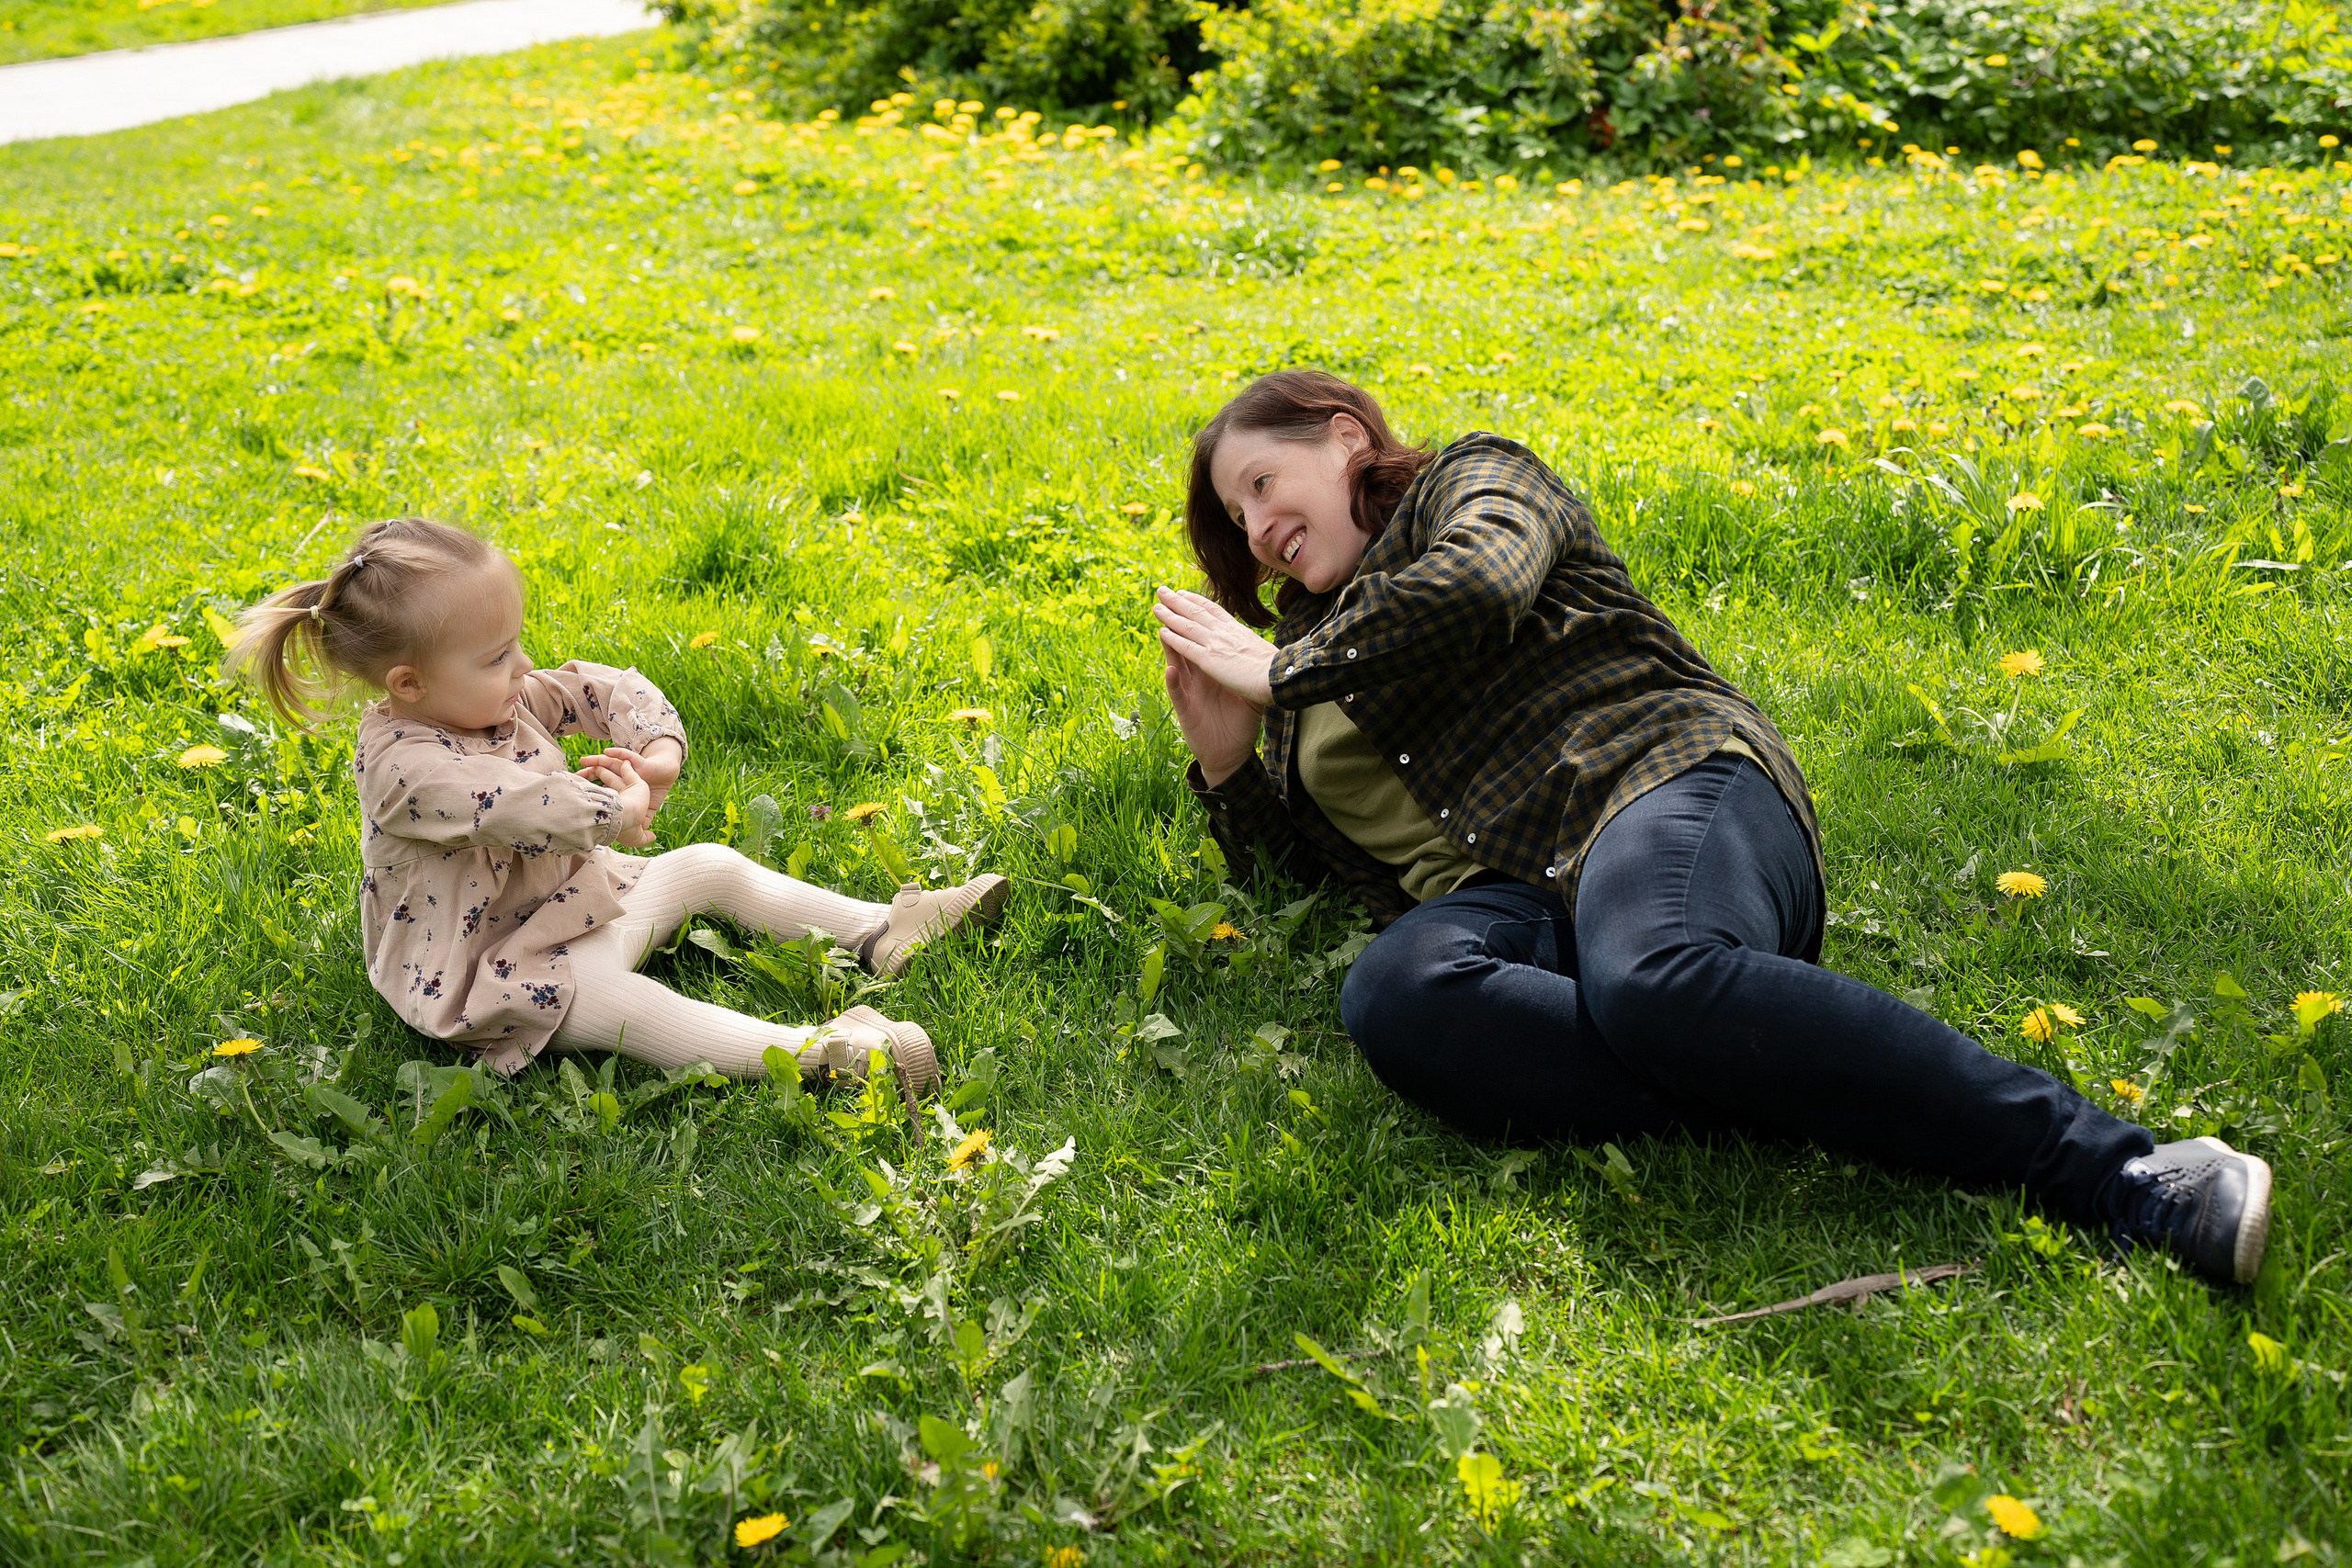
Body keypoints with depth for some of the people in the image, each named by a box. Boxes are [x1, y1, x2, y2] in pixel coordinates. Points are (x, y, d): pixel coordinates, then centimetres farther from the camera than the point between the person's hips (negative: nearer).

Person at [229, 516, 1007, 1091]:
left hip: (577, 896, 10)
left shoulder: (493, 696, -1)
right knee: (619, 1004, -35)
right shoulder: (401, 765, -29)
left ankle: (878, 930, 12)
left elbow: (602, 688, 5)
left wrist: (660, 750, -14)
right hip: (501, 972, -10)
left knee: (711, 866, 8)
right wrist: (621, 809, -25)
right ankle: (817, 1050, -49)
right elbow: (523, 806, -40)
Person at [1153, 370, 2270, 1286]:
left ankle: (2126, 1171, -40)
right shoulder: (1305, 697, 35)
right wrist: (1223, 761, 15)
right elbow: (1295, 859, 32)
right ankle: (1784, 1099, -36)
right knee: (1391, 998, -32)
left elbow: (1479, 587, -6)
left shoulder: (1473, 480, 17)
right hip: (1506, 891, 5)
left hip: (1661, 776, -5)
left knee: (1652, 978, -41)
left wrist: (1281, 669, 3)